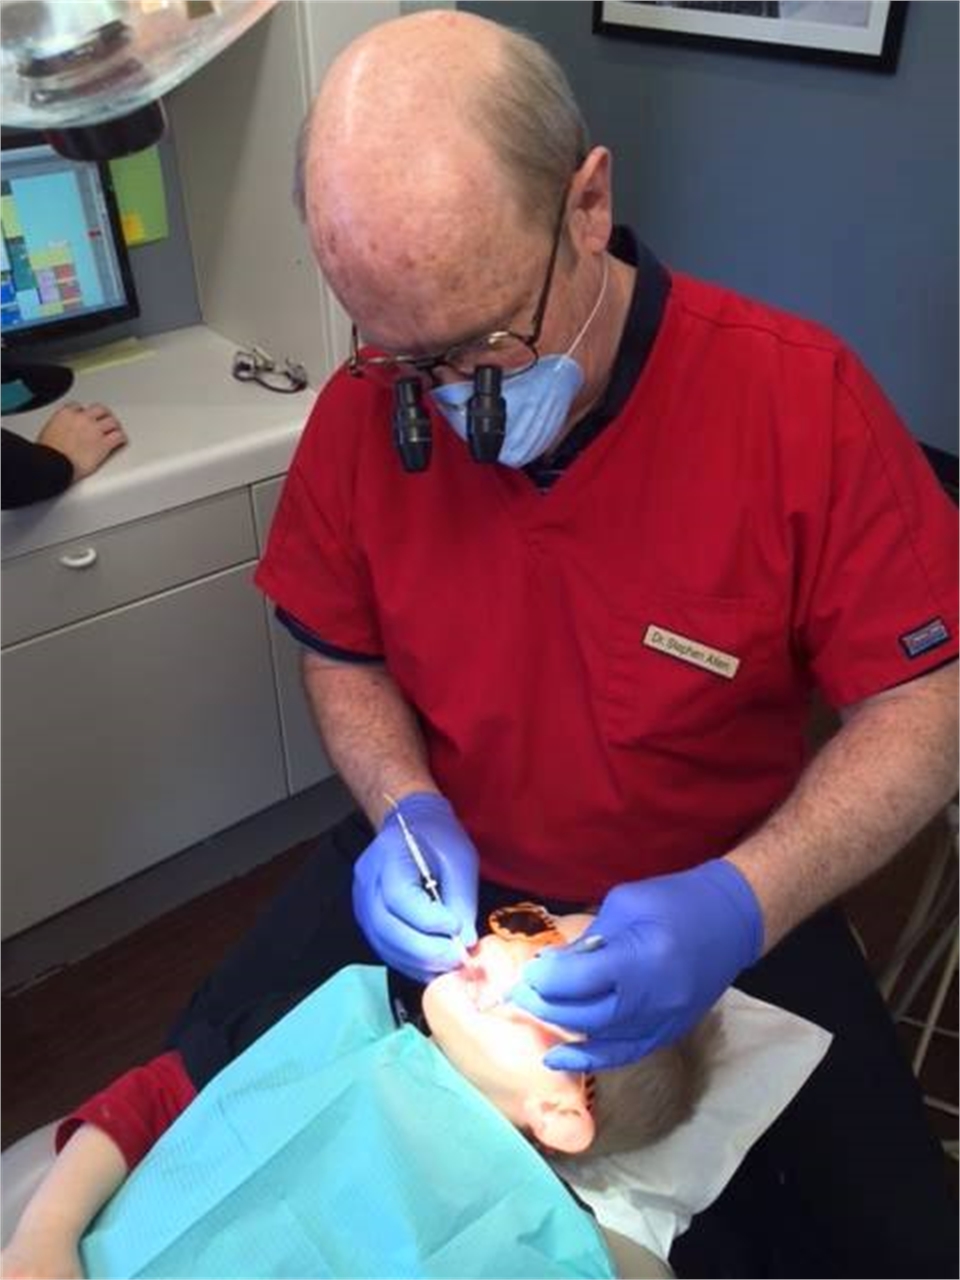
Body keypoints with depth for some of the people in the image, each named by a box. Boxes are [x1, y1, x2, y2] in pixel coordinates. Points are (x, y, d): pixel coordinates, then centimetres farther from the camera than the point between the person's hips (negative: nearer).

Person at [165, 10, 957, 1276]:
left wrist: (745, 906, -29)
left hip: (718, 899, -1)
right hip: (451, 873, 2)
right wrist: (407, 808, -17)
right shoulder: (365, 410, -12)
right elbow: (343, 657, 3)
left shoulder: (803, 398, -20)